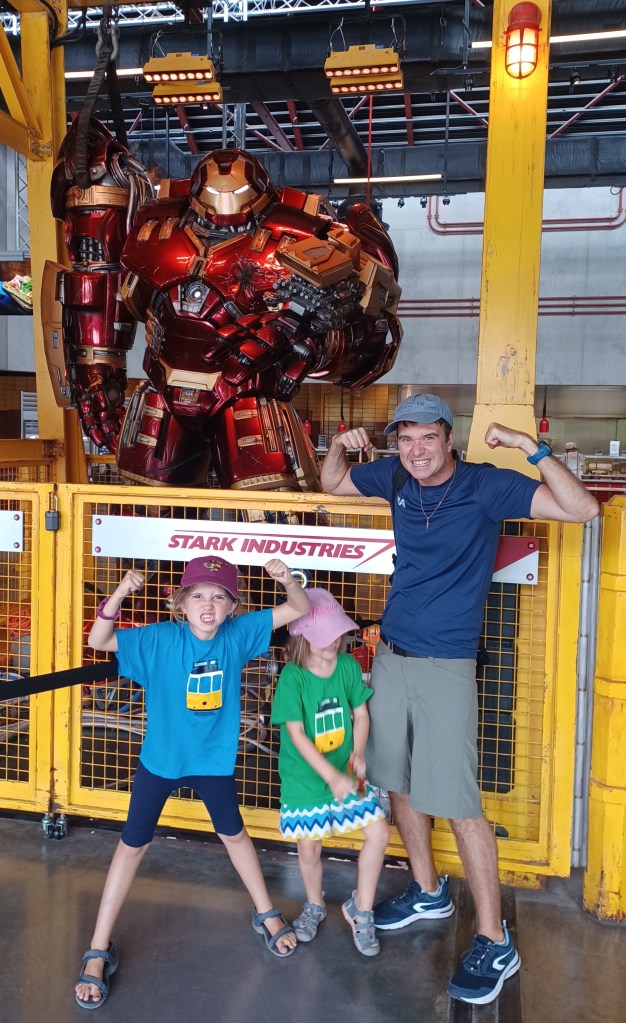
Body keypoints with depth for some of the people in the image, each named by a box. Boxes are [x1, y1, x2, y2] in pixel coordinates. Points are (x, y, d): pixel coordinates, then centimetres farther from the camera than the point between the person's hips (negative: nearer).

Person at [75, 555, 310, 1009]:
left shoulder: (238, 633, -16)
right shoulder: (160, 638, -21)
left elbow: (301, 609, -13)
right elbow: (98, 641, -25)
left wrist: (288, 580, -35)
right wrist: (119, 595, -42)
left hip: (214, 759, 2)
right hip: (161, 760, -1)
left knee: (234, 835, 20)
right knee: (132, 846, 7)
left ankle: (266, 914, 42)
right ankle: (99, 951, 20)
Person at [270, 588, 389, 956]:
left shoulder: (348, 666, -7)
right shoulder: (292, 677, -19)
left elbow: (361, 713, 3)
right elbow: (296, 734, -19)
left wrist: (358, 754, -14)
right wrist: (332, 777, -24)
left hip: (345, 772, 4)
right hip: (305, 778, -3)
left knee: (379, 832, -4)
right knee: (309, 848, 7)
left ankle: (361, 910, 18)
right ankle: (315, 905, 39)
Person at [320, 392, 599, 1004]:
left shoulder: (486, 487, -12)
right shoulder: (396, 479, 3)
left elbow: (582, 509, -18)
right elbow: (330, 484, 19)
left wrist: (530, 448, -26)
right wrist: (340, 444, -1)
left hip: (446, 668, -6)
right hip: (389, 658, 6)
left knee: (458, 805, -6)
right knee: (399, 785, 16)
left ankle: (494, 944, 8)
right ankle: (428, 892, 38)